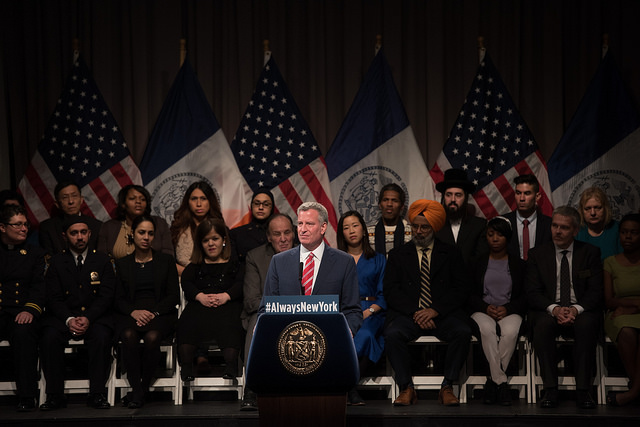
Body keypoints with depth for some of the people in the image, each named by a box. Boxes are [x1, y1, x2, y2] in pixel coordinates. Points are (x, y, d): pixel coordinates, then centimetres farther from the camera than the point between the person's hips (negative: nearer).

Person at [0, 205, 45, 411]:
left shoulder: (35, 254, 18)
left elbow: (39, 286, 5)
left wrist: (30, 309, -15)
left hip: (20, 313, 0)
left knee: (23, 332, -35)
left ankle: (26, 396, -33)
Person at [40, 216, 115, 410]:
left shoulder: (102, 260, 9)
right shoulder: (57, 262, 10)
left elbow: (106, 296, 0)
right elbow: (53, 298, 2)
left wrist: (88, 318, -17)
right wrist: (69, 320, -17)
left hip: (96, 316, -1)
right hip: (63, 316, 1)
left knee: (101, 336, -34)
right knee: (49, 337, -30)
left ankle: (97, 394, -26)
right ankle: (54, 395, -21)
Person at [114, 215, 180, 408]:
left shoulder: (166, 261, 15)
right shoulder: (122, 264, 18)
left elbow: (174, 296, 6)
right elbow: (118, 298, 9)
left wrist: (154, 312, -11)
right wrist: (134, 312, -12)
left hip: (160, 314, -1)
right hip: (129, 315, 1)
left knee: (152, 337, -35)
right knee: (129, 336, -34)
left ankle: (142, 389, -21)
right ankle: (136, 391, -28)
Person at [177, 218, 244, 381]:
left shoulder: (234, 264, 24)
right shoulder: (195, 266, 30)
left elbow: (241, 284, 6)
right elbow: (186, 283, 11)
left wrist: (225, 296, -15)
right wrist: (200, 296, -11)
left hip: (227, 304, -2)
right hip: (200, 305, 2)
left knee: (229, 324, -37)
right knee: (188, 321, -33)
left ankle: (231, 366, -51)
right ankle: (186, 367, -42)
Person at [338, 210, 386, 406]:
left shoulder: (378, 260, 18)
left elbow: (384, 295, 9)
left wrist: (369, 311, -11)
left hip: (370, 312, 0)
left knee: (364, 334, -37)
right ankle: (350, 389, -32)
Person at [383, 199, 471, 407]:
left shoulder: (451, 254, 13)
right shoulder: (398, 255, 14)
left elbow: (461, 290, 3)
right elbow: (391, 292, 3)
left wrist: (435, 310, -12)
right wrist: (415, 312, -13)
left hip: (442, 314, 0)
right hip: (407, 313, 0)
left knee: (463, 332, -31)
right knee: (393, 334, -31)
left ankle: (447, 387, -21)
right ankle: (406, 388, -21)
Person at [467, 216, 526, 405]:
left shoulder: (518, 264, 15)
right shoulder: (477, 263, 17)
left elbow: (525, 296, 7)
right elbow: (470, 294, 10)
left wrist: (507, 308, -11)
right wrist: (485, 307, -10)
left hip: (510, 312, 0)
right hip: (483, 311, 0)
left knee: (510, 332, -37)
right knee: (487, 330, -37)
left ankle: (492, 380, -28)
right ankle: (501, 382, -36)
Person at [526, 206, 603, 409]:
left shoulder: (590, 253, 8)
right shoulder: (537, 254, 9)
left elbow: (595, 291, 0)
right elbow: (532, 292, 1)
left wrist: (576, 309, -20)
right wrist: (554, 309, -19)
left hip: (581, 312, 0)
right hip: (548, 311, 1)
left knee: (586, 324, -35)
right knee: (543, 324, -34)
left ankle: (582, 390, -31)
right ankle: (550, 390, -31)